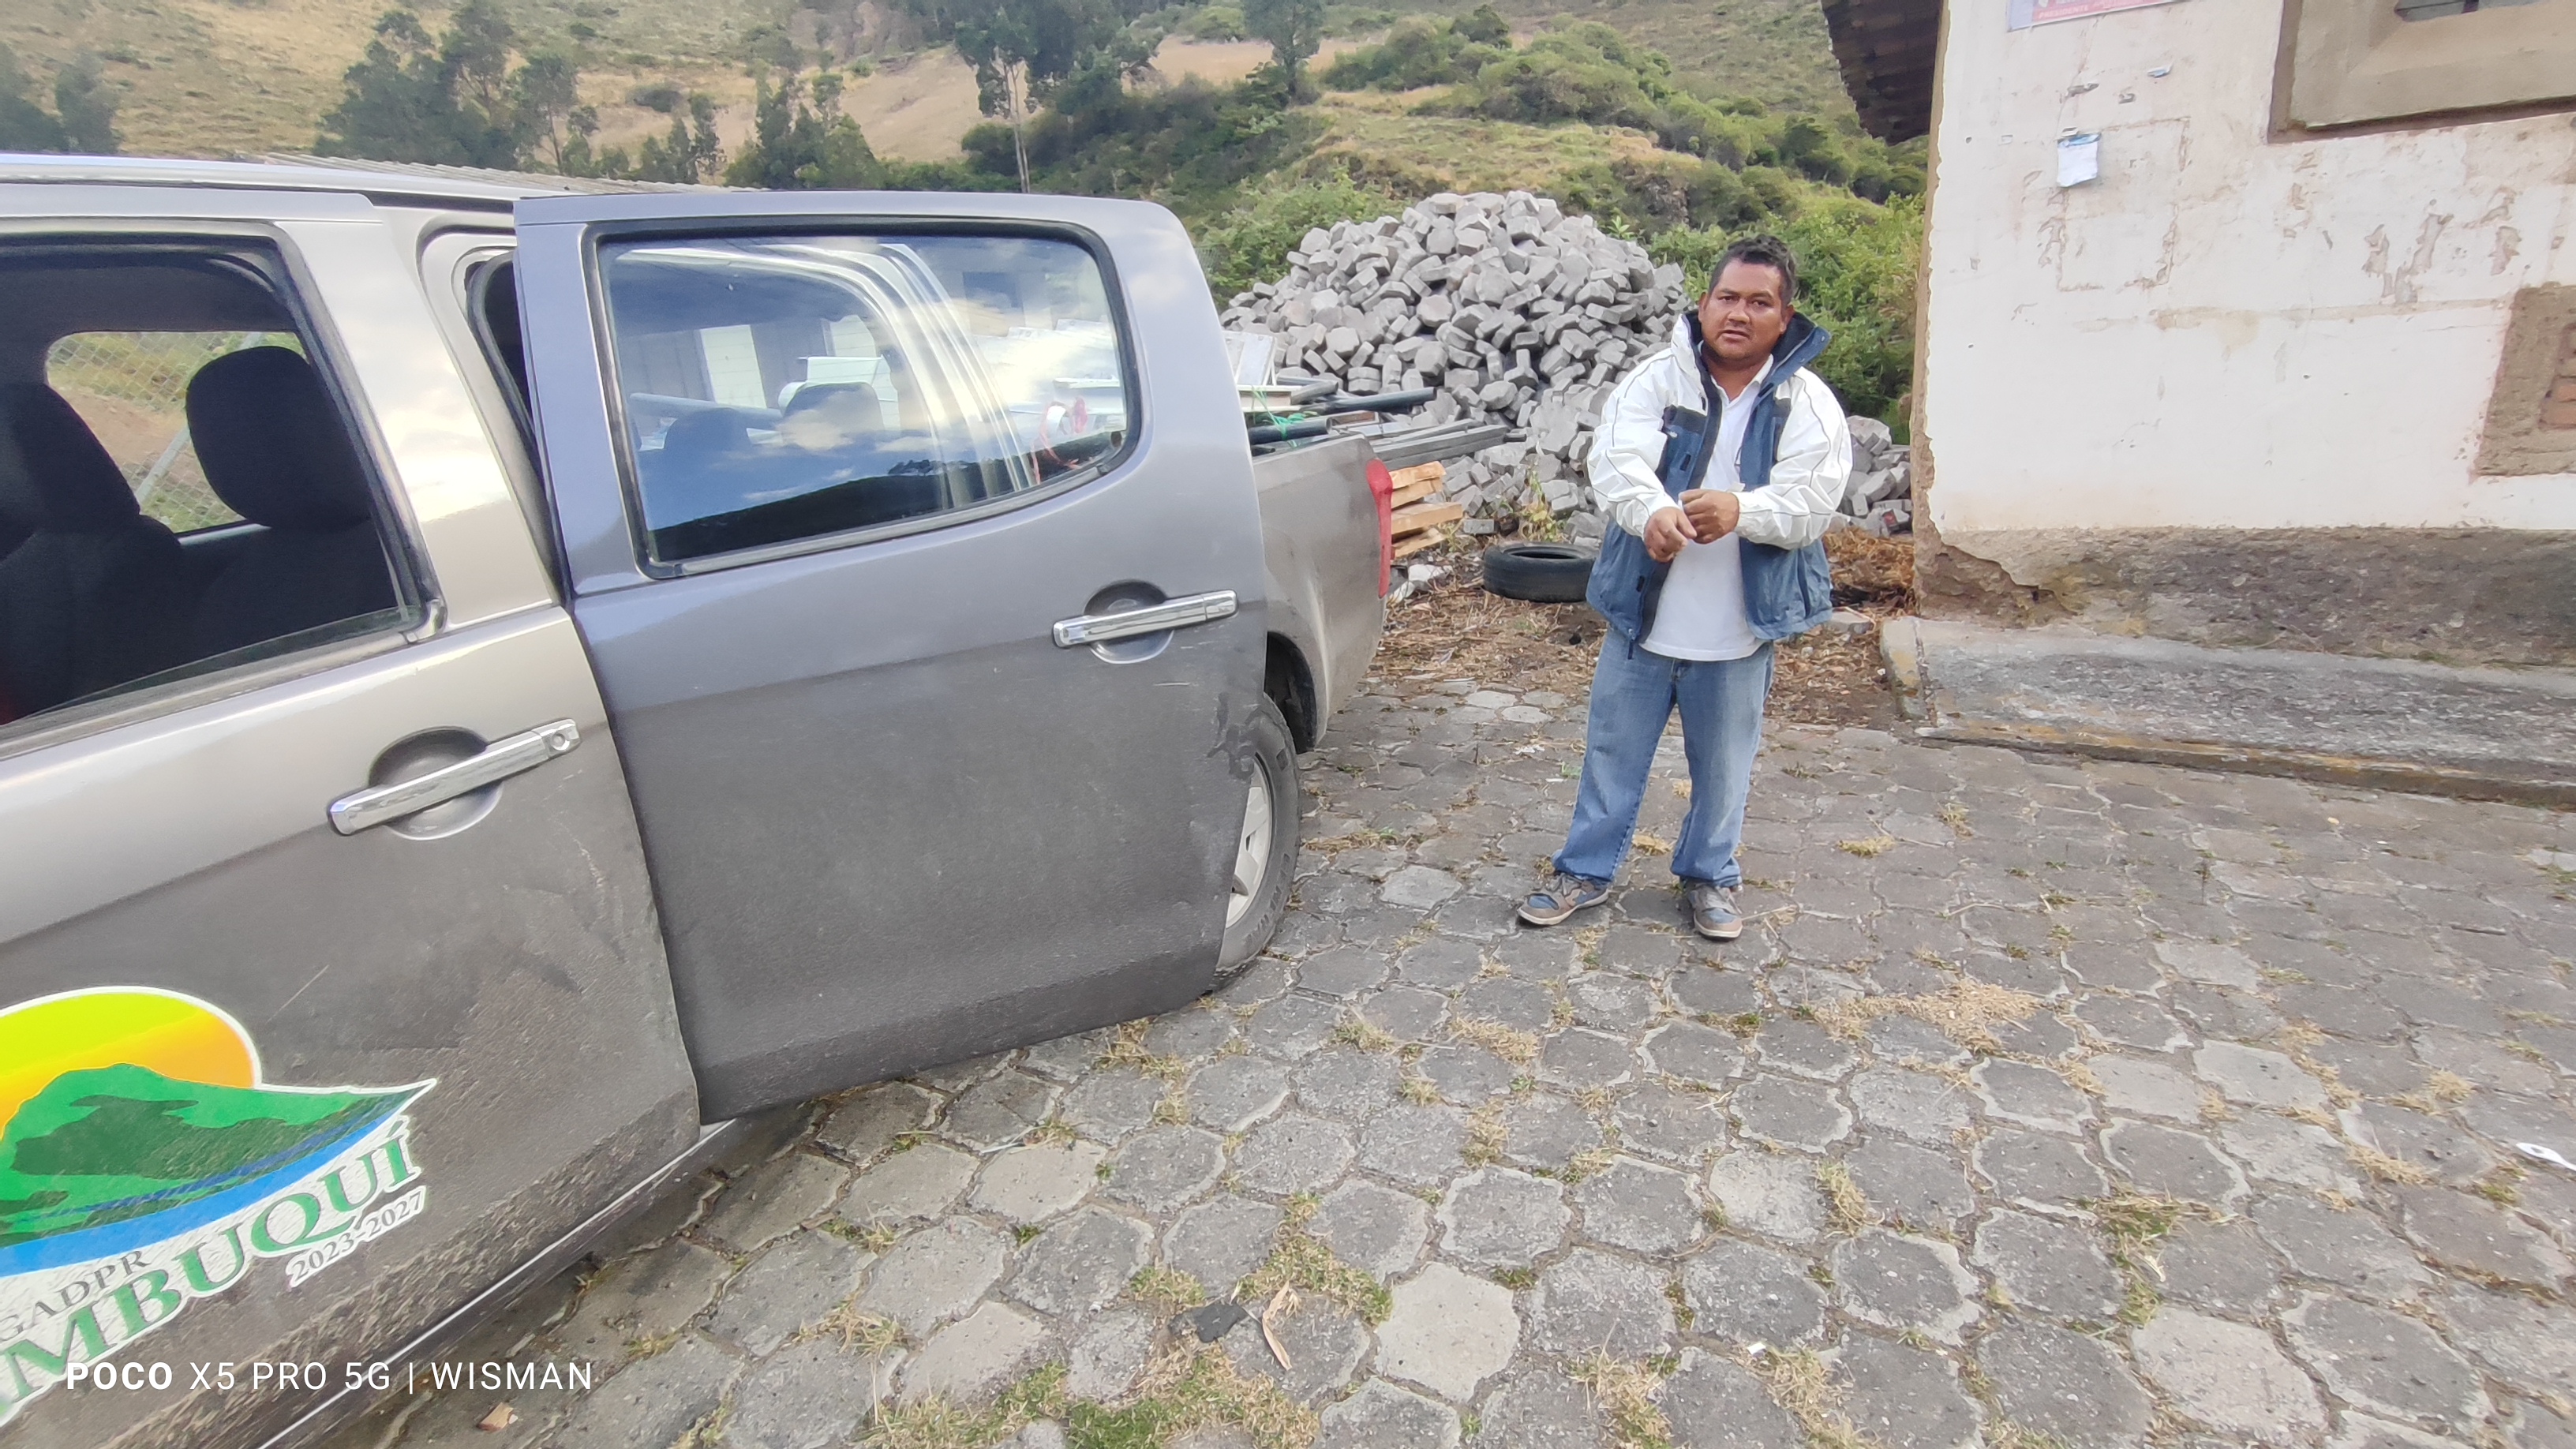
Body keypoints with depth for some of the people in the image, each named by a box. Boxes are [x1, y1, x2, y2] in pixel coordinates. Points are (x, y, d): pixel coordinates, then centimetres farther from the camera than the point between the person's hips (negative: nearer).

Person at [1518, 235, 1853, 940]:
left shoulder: (1809, 405, -2)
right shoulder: (1656, 379, -3)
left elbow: (1813, 499, -14)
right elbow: (1615, 458, -20)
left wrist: (1742, 510, -35)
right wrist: (1651, 510, -42)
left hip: (1740, 629, 1)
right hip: (1642, 614, 0)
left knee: (1723, 766, 15)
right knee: (1614, 750, 12)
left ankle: (1710, 876, 36)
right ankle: (1585, 870, 28)